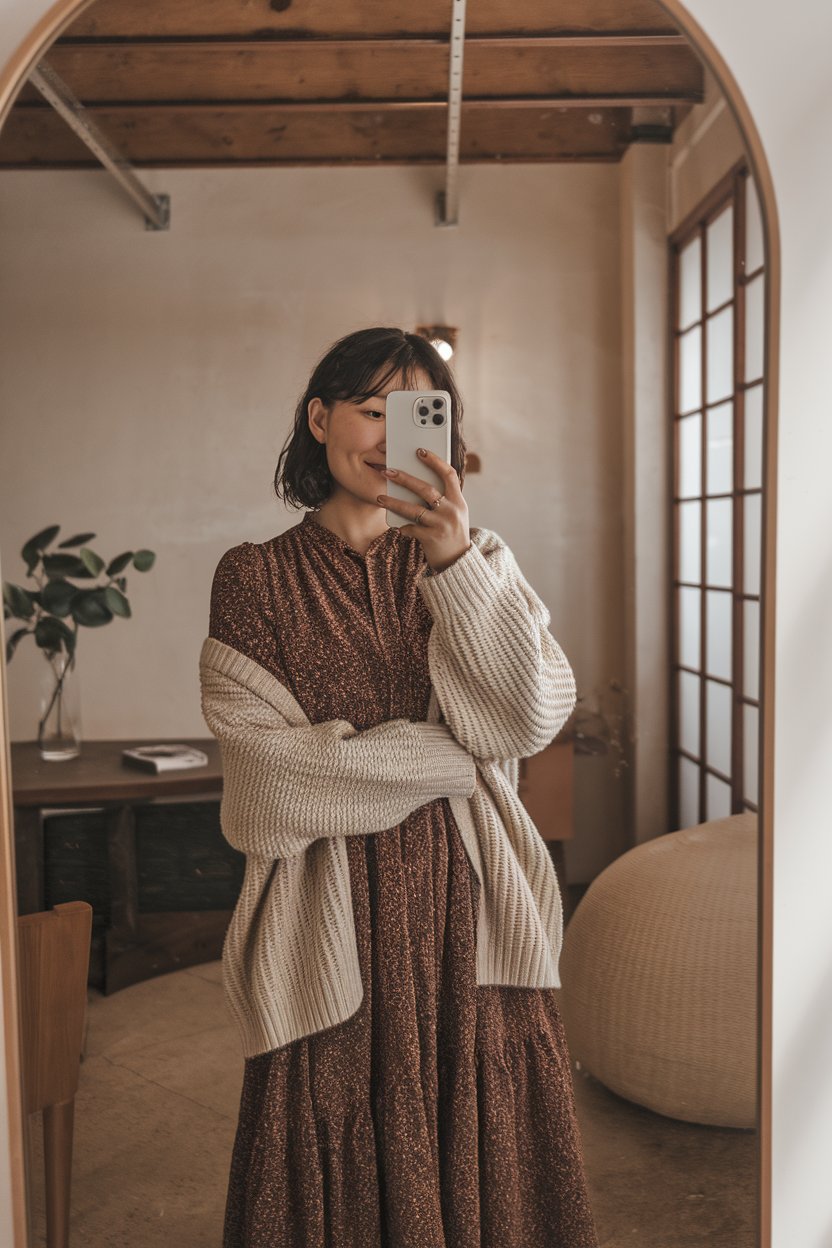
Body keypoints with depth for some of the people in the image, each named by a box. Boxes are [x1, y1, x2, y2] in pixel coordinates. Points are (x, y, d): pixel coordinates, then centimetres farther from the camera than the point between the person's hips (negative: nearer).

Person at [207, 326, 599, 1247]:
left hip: (463, 904, 2)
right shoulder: (255, 575, -2)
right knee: (343, 1170, 10)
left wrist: (460, 561, -20)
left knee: (478, 1156, 12)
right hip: (337, 919, -2)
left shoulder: (451, 563, 7)